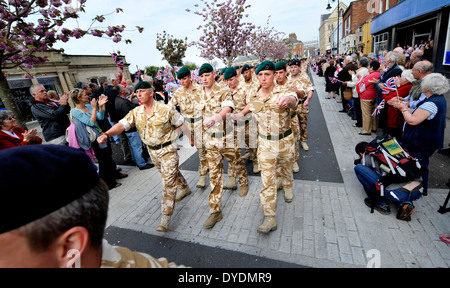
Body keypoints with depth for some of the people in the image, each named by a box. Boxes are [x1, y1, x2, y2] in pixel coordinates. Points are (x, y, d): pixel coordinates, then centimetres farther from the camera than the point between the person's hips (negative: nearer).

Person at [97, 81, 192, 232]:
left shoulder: (166, 109, -15)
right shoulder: (136, 113, -2)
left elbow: (181, 123, -6)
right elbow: (122, 124, -14)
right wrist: (107, 134, -32)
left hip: (168, 149, -6)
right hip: (152, 151, 6)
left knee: (168, 182, -6)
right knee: (169, 173, 23)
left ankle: (166, 217, 1)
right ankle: (185, 188, 51)